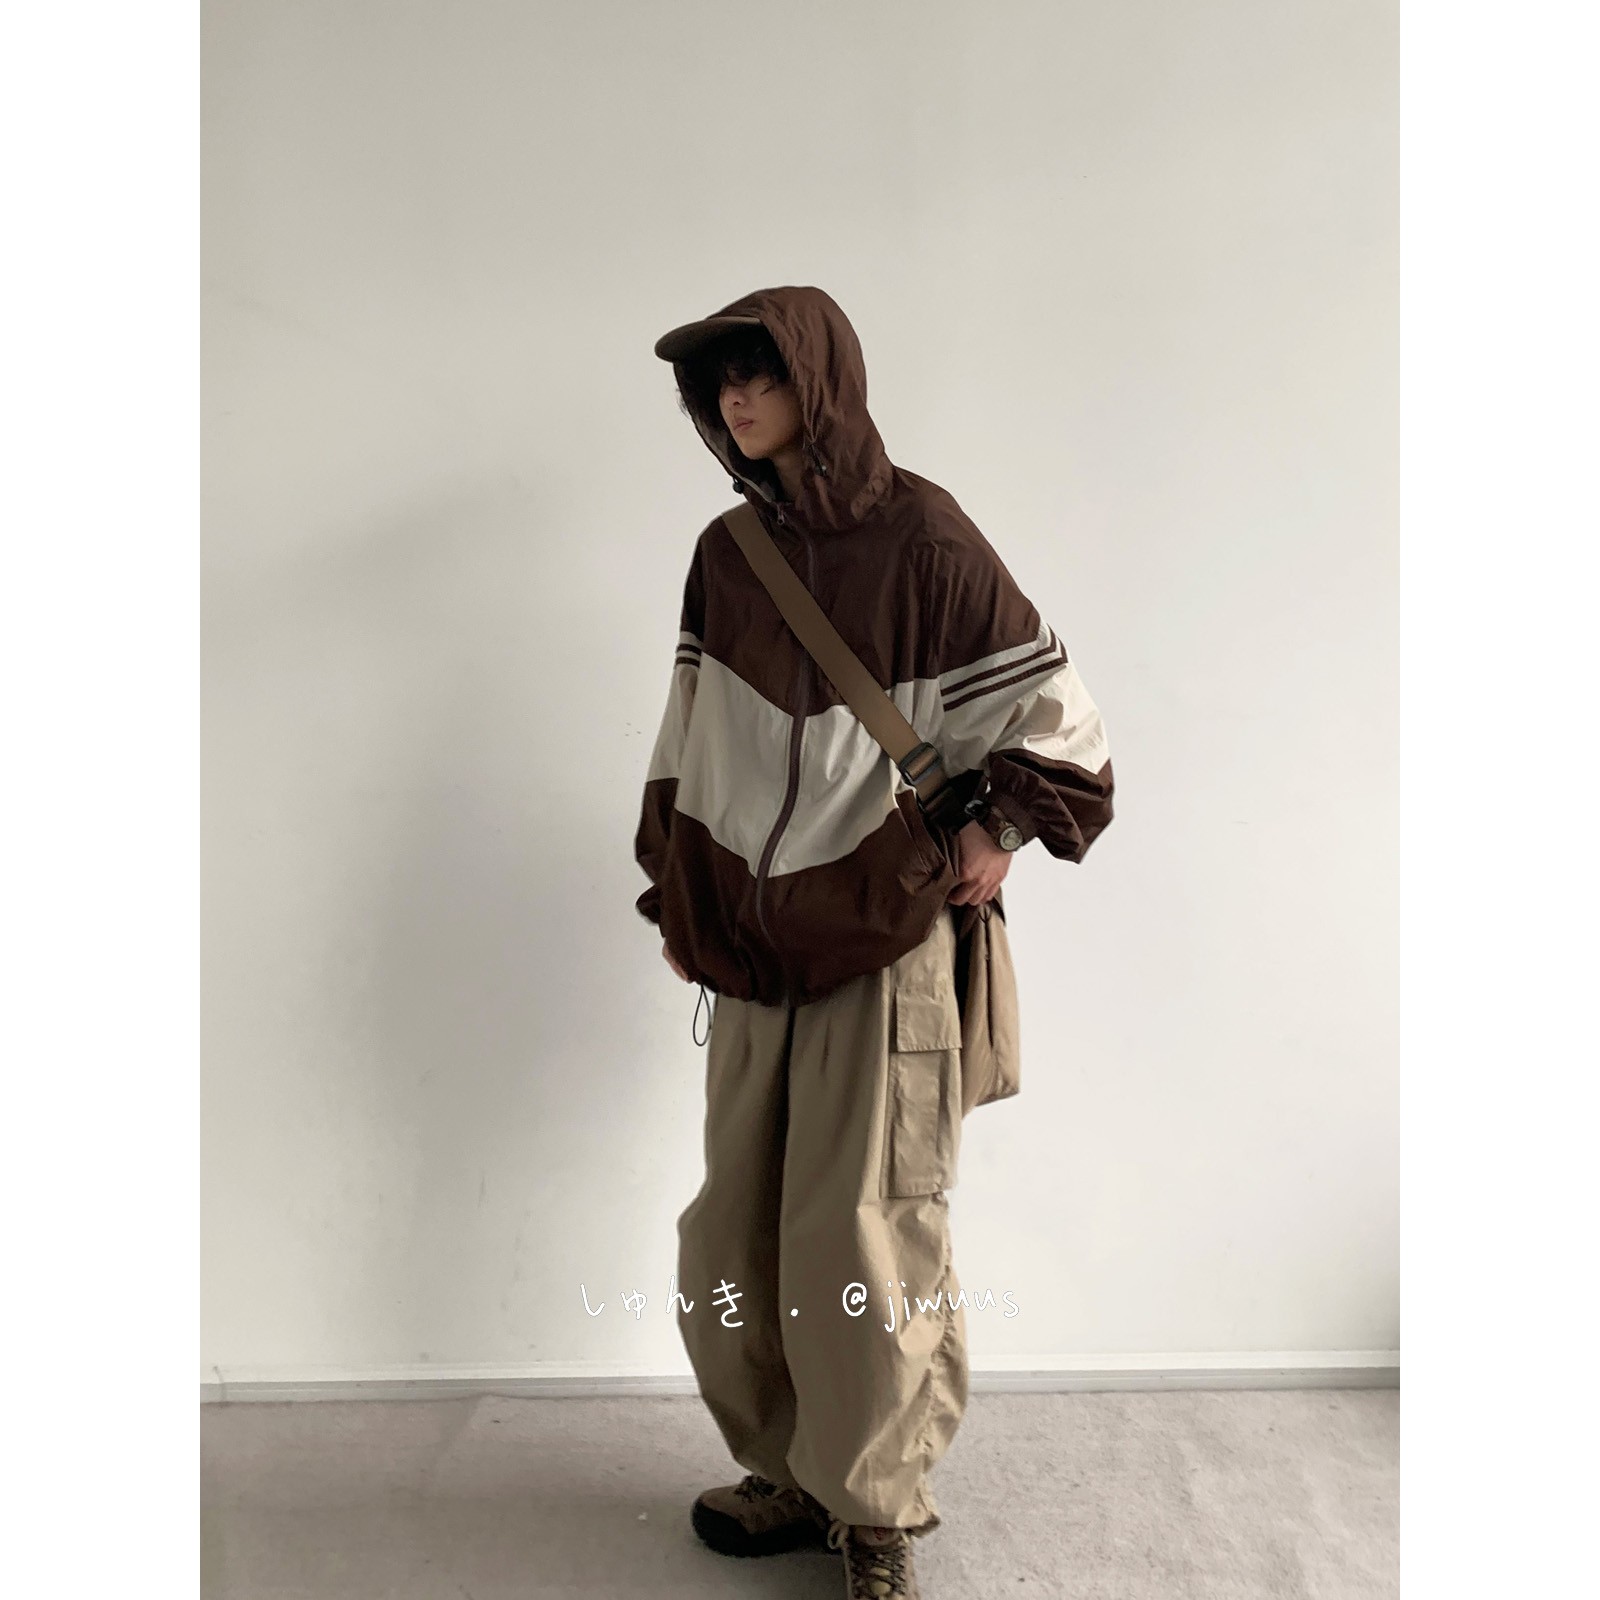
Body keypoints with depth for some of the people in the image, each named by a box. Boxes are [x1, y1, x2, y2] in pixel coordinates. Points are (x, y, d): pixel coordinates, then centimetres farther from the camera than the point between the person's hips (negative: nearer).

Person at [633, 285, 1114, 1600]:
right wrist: (677, 893, 14)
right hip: (752, 936, 6)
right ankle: (792, 1473, 31)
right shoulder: (727, 553, 8)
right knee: (736, 1231, 10)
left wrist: (1001, 832, -5)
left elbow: (1056, 708, -2)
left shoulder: (921, 538, -8)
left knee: (863, 1235, 0)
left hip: (880, 937, -5)